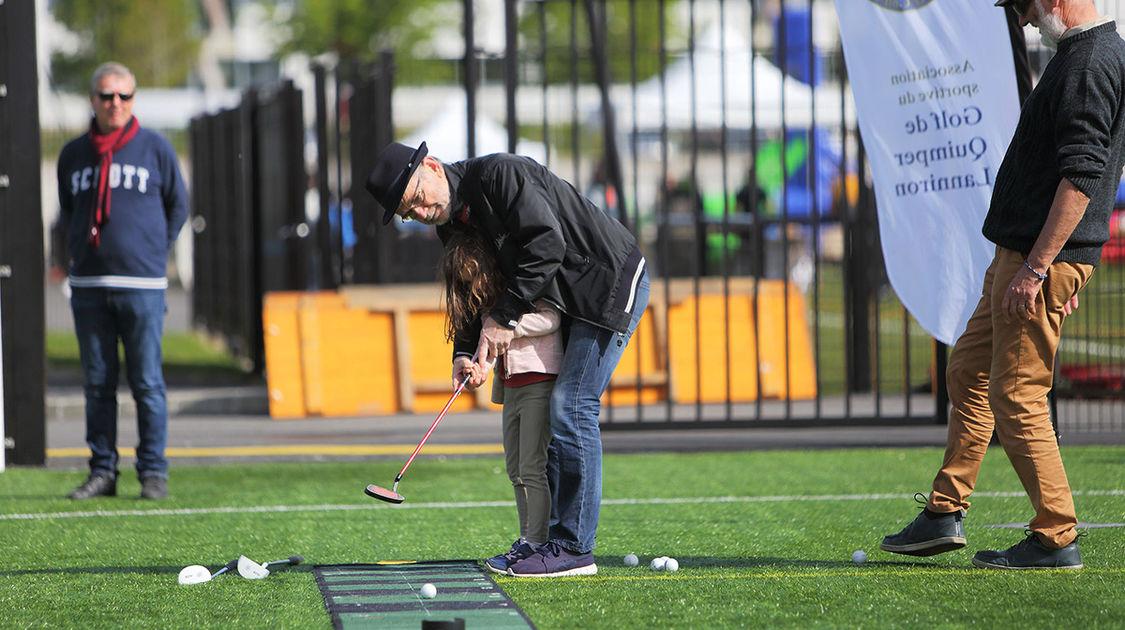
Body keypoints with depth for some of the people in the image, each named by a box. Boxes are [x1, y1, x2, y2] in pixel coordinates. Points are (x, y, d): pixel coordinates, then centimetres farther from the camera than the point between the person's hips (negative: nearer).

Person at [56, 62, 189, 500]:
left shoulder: (155, 148, 4)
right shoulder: (73, 154, 11)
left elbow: (178, 206, 11)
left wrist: (152, 251, 6)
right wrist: (77, 254, 12)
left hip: (141, 283, -3)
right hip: (88, 285, 3)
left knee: (146, 382, -3)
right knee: (97, 384, 4)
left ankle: (153, 472, 2)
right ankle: (102, 471, 9)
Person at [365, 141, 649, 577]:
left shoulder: (498, 173, -20)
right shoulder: (453, 219, 7)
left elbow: (547, 244, -26)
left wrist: (506, 316, -22)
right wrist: (465, 352, -7)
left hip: (614, 284, -9)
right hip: (573, 300, 9)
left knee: (571, 407, -13)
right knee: (560, 410, 7)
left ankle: (574, 549, -12)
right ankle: (556, 536, 11)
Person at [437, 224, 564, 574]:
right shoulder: (491, 291, 16)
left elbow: (550, 318, -21)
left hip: (539, 379, -10)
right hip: (511, 382, 10)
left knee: (531, 467, -11)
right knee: (516, 469, 11)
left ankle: (535, 543, -9)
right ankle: (527, 540, 17)